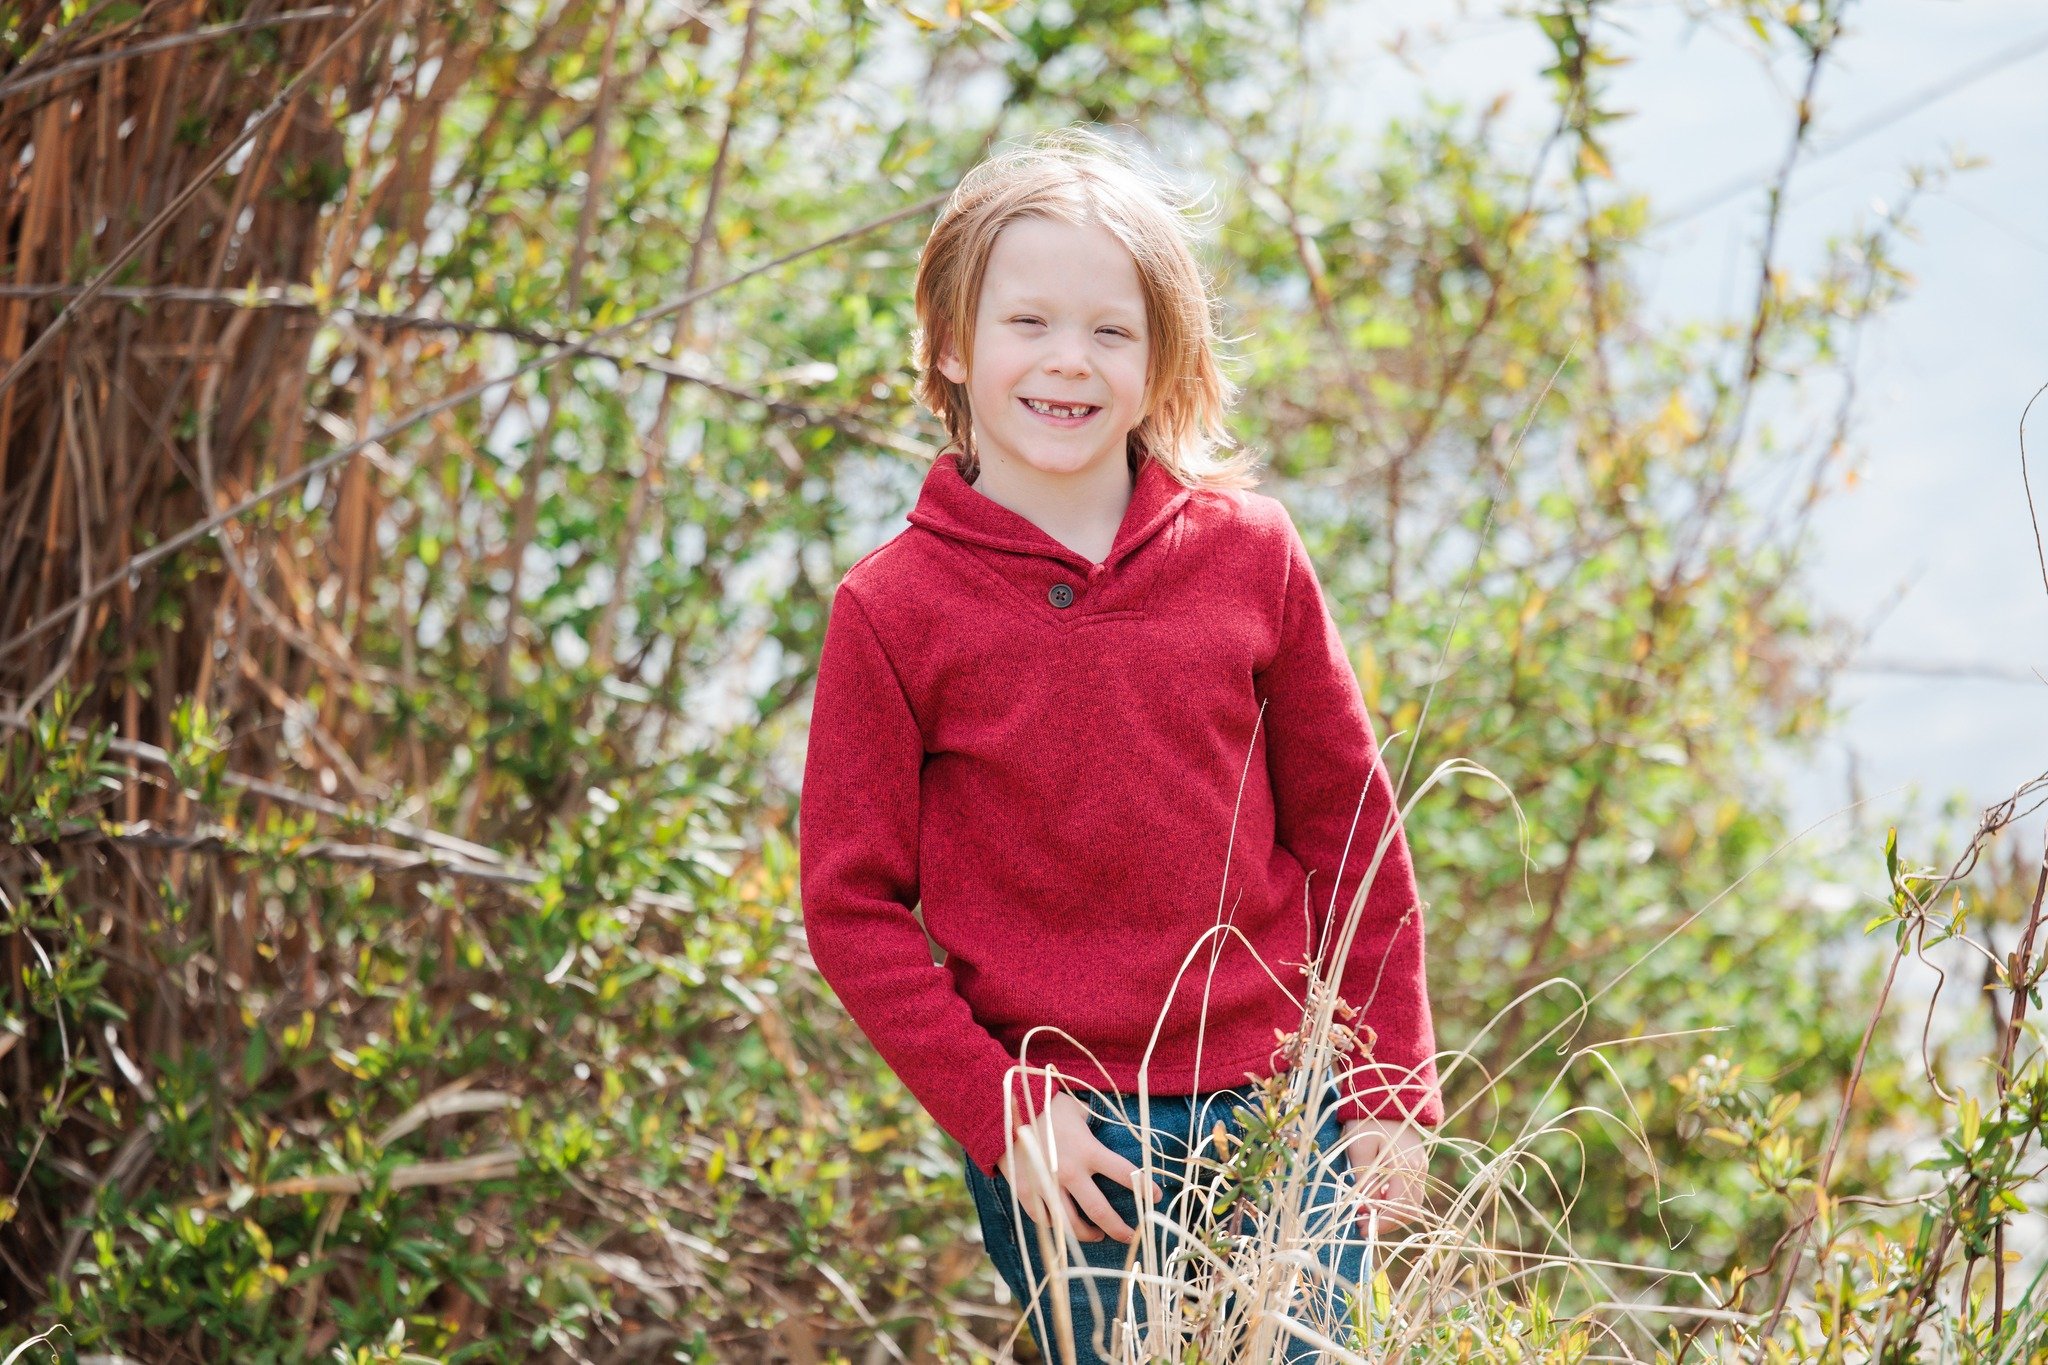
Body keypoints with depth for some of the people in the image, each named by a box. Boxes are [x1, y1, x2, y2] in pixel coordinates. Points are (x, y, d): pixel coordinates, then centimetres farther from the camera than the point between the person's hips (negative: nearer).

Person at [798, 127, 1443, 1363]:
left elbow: (1349, 824, 7)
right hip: (1068, 1142, -2)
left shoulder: (1250, 553, 1)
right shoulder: (894, 610, -4)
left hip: (1283, 1118, 2)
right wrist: (1001, 1116, -8)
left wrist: (1391, 1090, 5)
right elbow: (852, 907, -1)